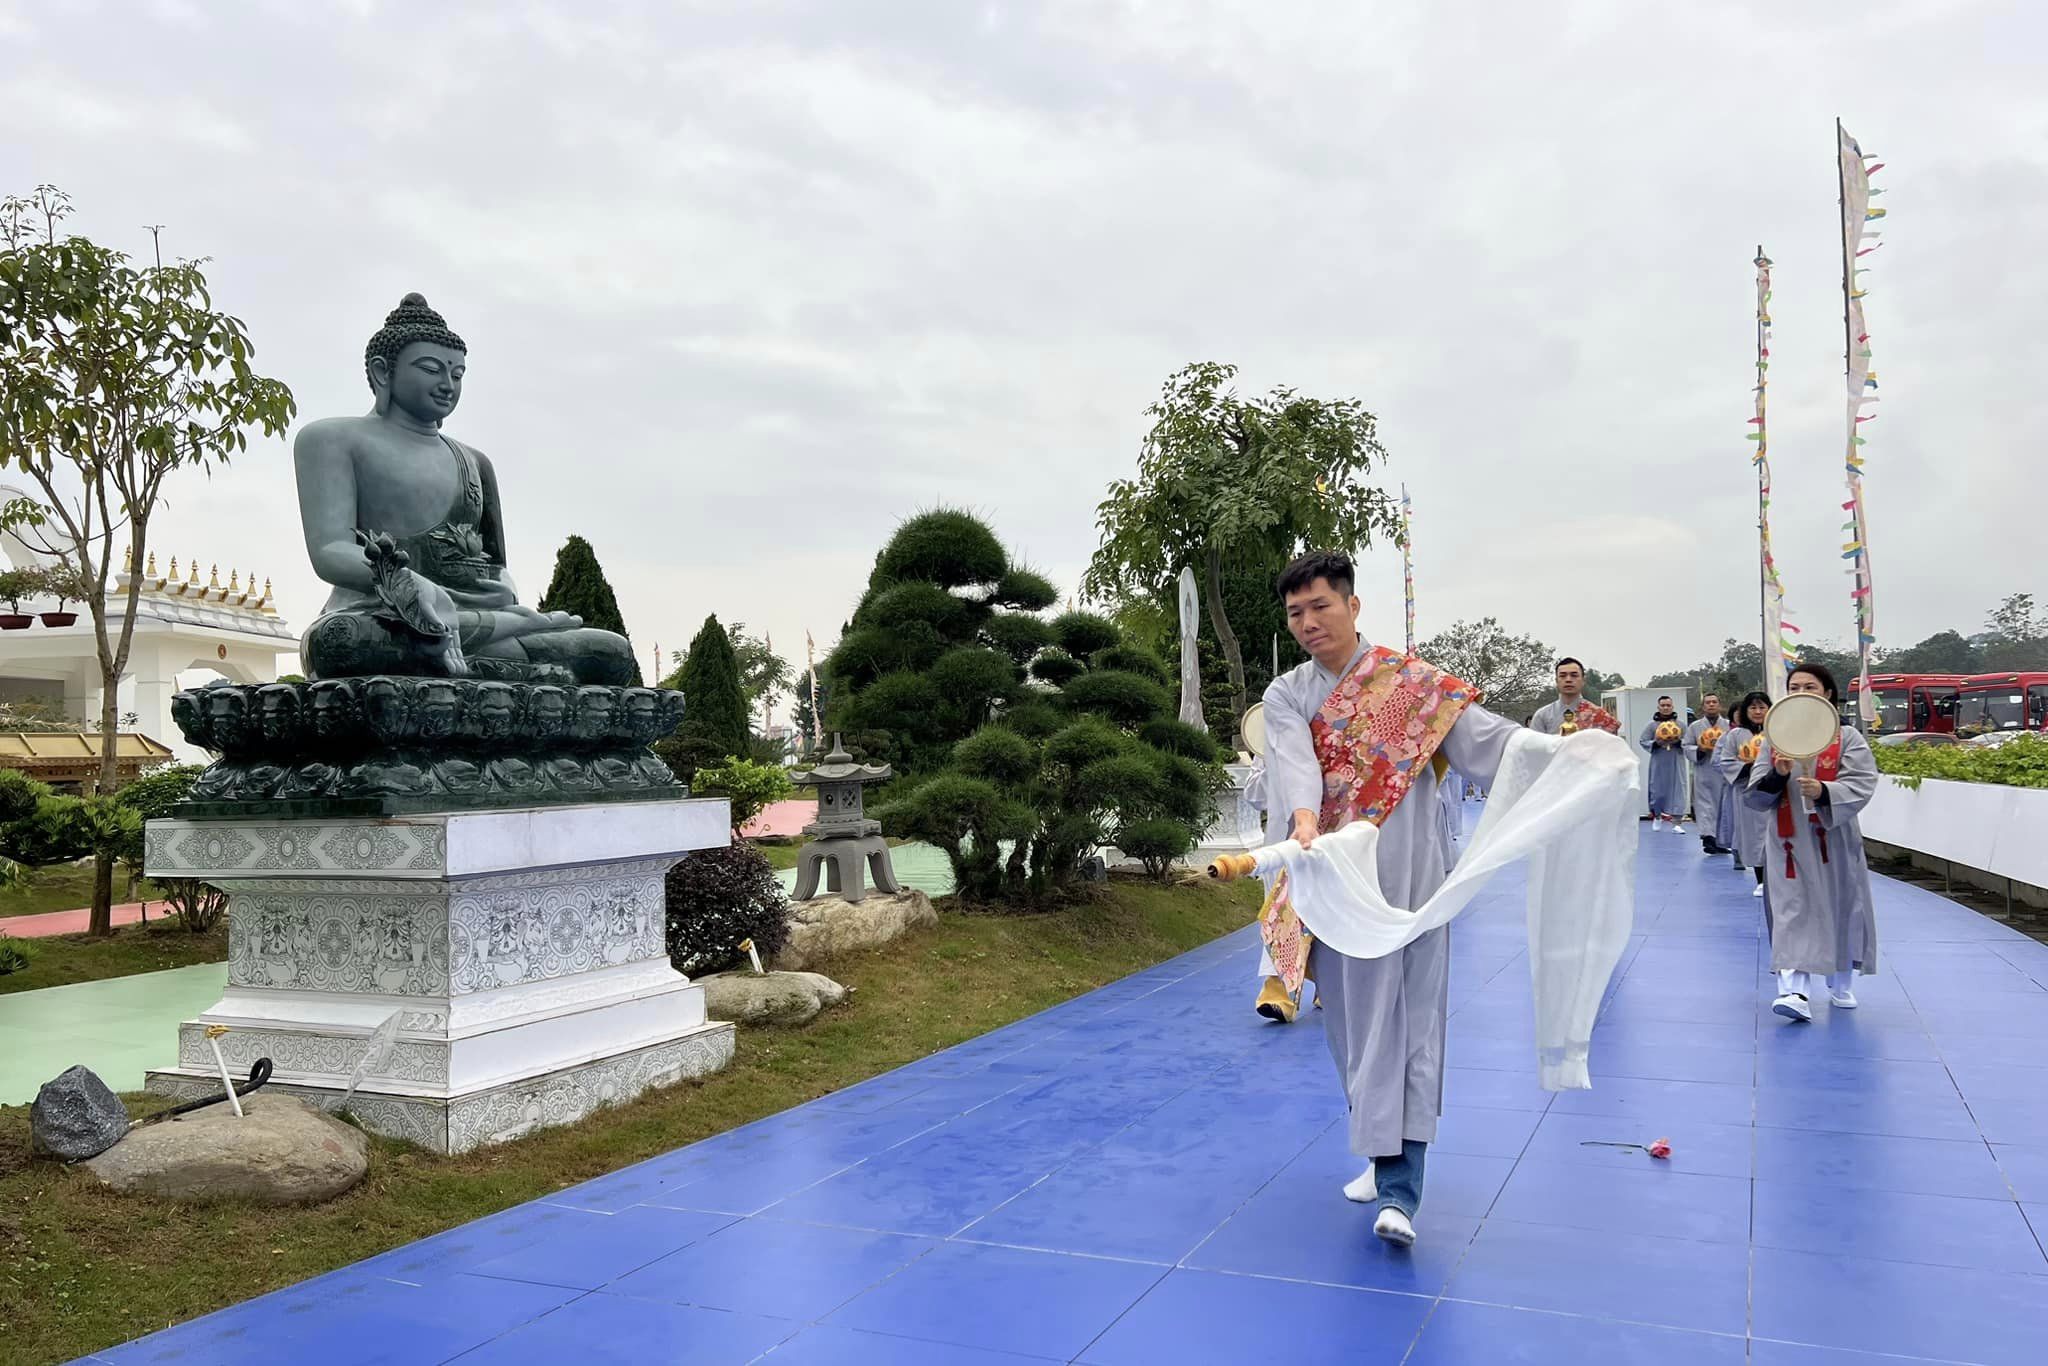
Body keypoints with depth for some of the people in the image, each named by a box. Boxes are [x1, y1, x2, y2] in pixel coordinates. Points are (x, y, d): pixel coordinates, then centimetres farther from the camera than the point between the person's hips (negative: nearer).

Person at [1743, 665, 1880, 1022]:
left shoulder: (1848, 738, -2)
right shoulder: (1773, 740, 5)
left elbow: (1861, 786, -14)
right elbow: (1754, 797, 1)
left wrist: (1823, 791, -32)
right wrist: (1777, 777, -19)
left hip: (1833, 842, 0)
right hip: (1788, 843, 0)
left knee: (1840, 913, 13)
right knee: (1791, 916, -9)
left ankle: (1841, 985, 35)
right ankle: (1795, 992, -15)